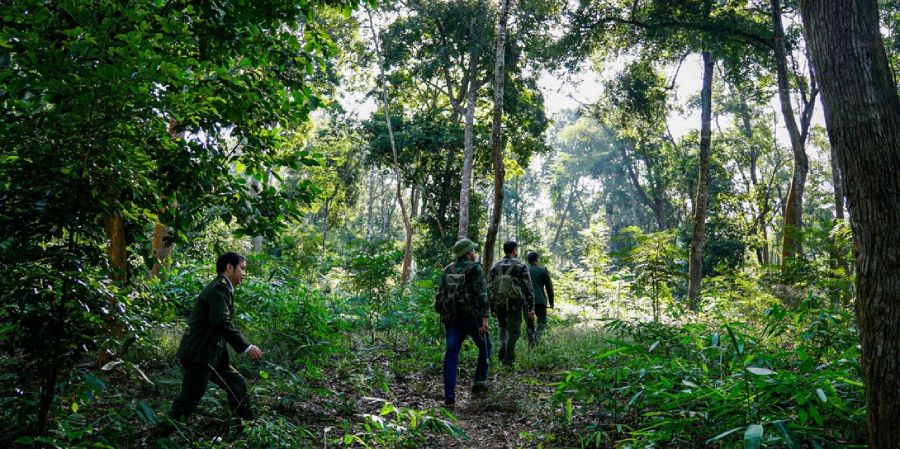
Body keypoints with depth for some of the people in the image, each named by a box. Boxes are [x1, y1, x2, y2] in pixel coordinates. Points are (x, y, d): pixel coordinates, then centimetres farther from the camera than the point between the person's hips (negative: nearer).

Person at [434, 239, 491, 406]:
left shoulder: (448, 270, 11)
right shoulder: (474, 268, -6)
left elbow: (441, 294, 11)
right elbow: (480, 294, -16)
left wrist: (442, 313, 22)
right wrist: (485, 317, -18)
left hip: (452, 317, 4)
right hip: (472, 316, -4)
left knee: (451, 353, -2)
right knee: (484, 347, 20)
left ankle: (449, 395, -10)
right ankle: (479, 382, 22)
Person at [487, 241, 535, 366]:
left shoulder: (495, 266, 5)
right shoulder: (520, 266, -4)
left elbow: (489, 287, 5)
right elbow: (528, 288, -6)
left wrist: (491, 306, 11)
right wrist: (531, 307, -2)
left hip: (499, 304, 4)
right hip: (515, 305, -3)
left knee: (503, 327, 23)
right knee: (513, 331, 6)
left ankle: (503, 349, 3)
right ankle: (508, 359, 4)